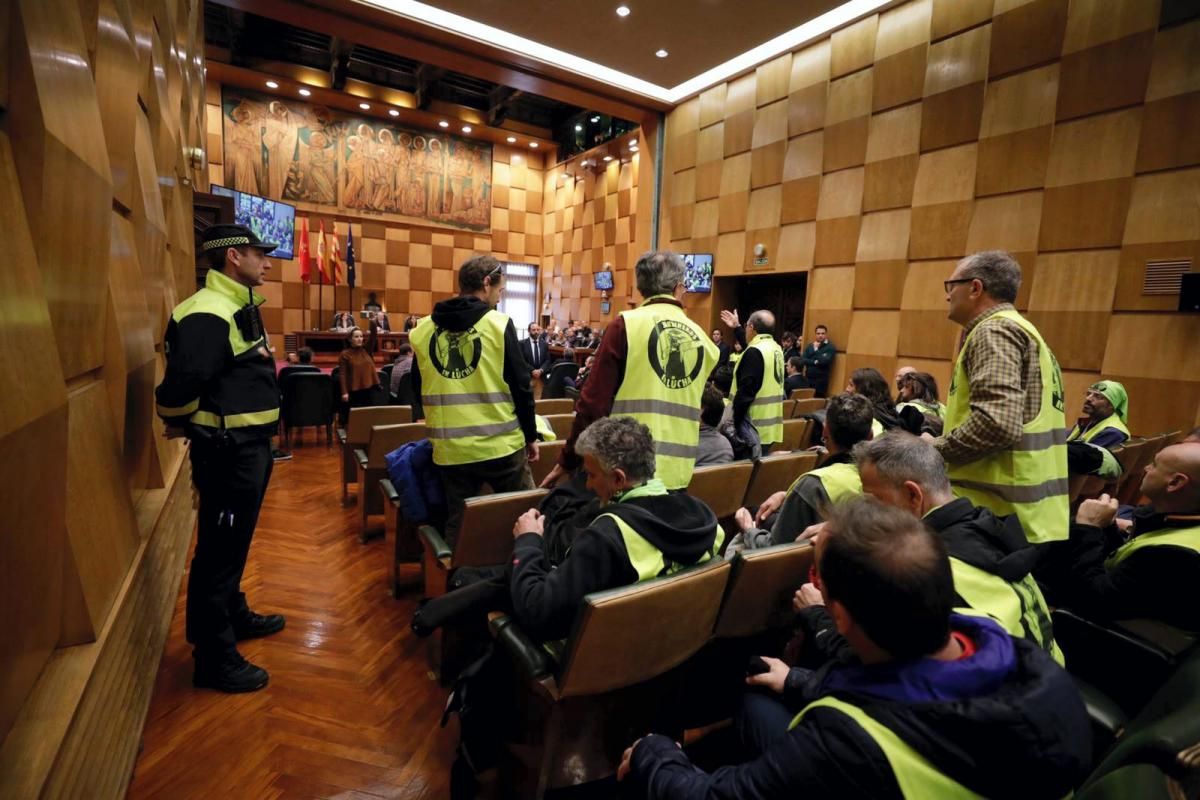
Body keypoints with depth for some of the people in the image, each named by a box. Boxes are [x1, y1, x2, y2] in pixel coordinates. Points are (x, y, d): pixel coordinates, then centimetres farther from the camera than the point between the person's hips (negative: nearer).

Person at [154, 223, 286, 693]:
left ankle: (235, 617, 42)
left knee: (233, 544, 23)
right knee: (219, 551, 2)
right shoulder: (209, 313, -20)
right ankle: (214, 658, 17)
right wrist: (181, 424, -9)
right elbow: (181, 382, -28)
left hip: (251, 444, 10)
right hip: (227, 449, -10)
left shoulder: (240, 307, 12)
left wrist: (258, 440, 10)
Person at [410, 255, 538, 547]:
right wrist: (531, 436, 4)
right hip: (501, 445, -3)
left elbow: (418, 390, 13)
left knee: (457, 524, 14)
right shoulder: (499, 324, -9)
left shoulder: (422, 330, 3)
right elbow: (520, 387, -7)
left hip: (449, 449, 4)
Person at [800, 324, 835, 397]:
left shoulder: (830, 347, 0)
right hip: (807, 379, 4)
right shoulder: (810, 346, 15)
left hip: (821, 380, -4)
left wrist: (816, 349, -5)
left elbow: (825, 361, -15)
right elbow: (803, 360, 4)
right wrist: (815, 362, -12)